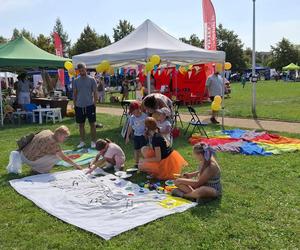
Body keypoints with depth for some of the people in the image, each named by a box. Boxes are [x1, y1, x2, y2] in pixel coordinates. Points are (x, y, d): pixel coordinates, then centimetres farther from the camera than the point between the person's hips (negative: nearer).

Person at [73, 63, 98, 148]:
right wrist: (74, 104, 5)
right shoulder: (76, 81, 6)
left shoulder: (91, 79, -2)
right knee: (81, 124, 9)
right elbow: (74, 93, 11)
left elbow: (95, 93, -1)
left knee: (92, 124, 3)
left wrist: (95, 104, -7)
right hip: (79, 106, 3)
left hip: (90, 105, -3)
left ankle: (93, 141, 14)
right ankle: (82, 141, 20)